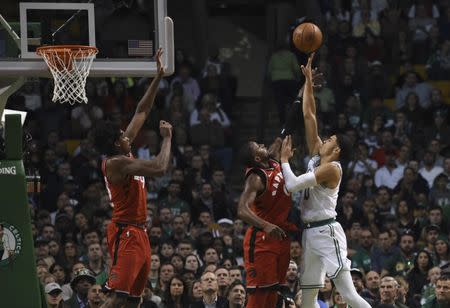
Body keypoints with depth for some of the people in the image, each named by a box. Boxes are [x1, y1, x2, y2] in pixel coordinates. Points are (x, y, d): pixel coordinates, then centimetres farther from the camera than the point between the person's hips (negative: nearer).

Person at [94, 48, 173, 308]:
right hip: (126, 233, -10)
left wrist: (159, 77, 13)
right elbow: (160, 168, -27)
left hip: (139, 232, 10)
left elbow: (142, 112, 16)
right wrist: (167, 137, -12)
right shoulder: (117, 162, -17)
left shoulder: (124, 155, 10)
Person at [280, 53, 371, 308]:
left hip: (326, 232, -9)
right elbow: (309, 116, 13)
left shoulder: (332, 168, -14)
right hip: (311, 232, 9)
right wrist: (308, 81, 10)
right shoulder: (317, 156, 10)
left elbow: (293, 185, -22)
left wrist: (284, 159, -7)